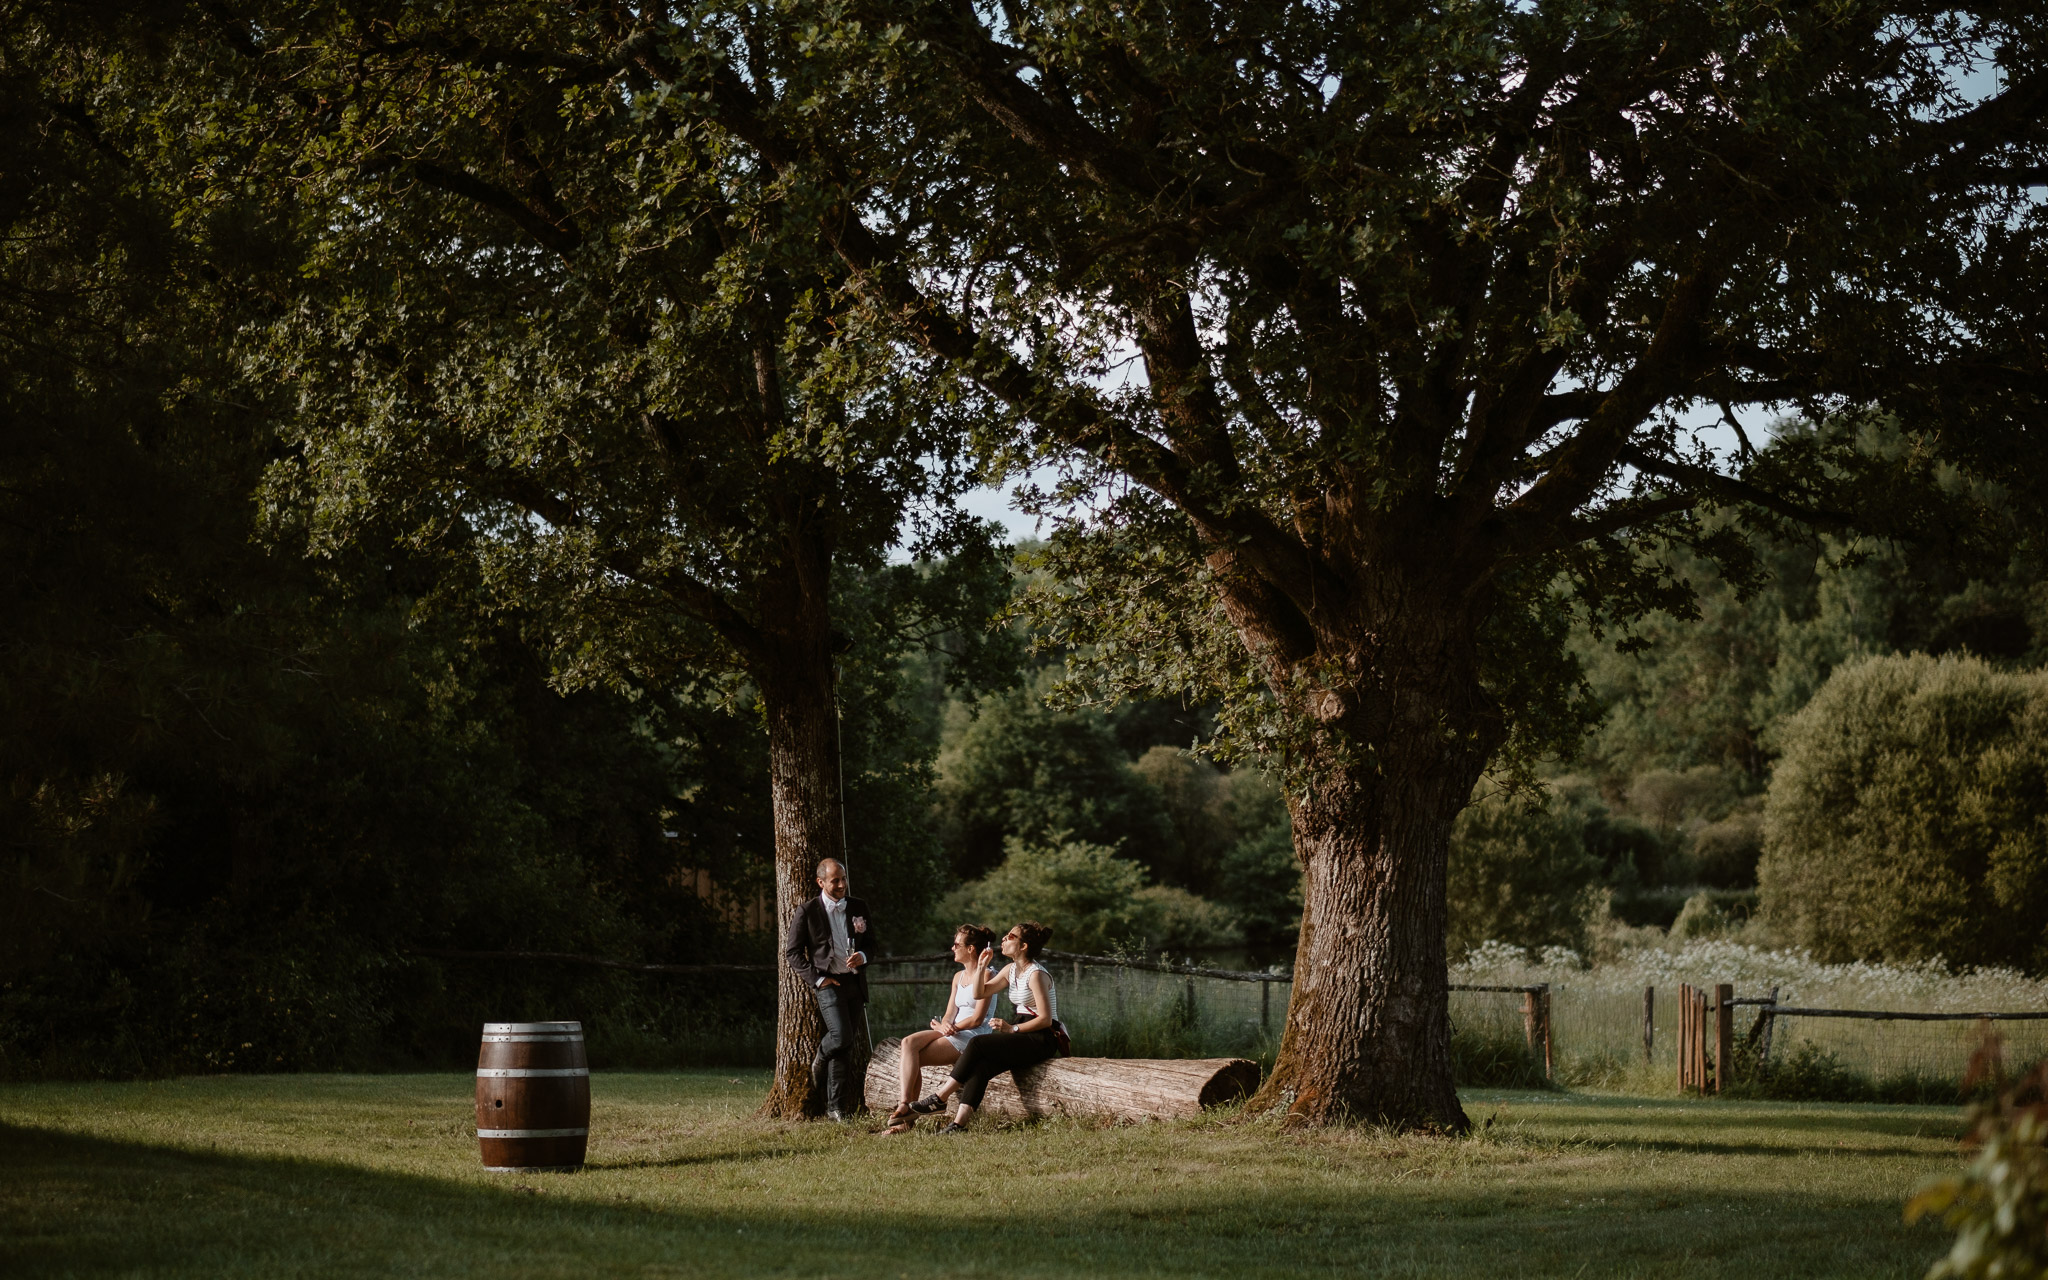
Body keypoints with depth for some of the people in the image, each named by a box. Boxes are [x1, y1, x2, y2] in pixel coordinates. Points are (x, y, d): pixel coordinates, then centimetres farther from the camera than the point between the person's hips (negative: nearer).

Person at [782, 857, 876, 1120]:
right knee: (841, 1037, -22)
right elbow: (793, 952, 0)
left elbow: (871, 941, 18)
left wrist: (862, 956, -6)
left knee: (846, 1046, 3)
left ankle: (835, 1107, 9)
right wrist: (817, 978, -9)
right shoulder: (807, 912, -3)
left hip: (855, 981, 4)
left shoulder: (858, 908, 9)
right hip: (828, 982, -4)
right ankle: (820, 1059, 12)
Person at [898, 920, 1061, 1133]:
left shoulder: (1036, 974, -14)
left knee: (978, 1044, -21)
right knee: (980, 1066, -17)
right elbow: (980, 992, 17)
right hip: (1024, 1037, 8)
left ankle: (940, 1098, -14)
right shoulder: (1011, 970, 13)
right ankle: (959, 1124, -27)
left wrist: (1012, 1028, -18)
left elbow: (1045, 1019, -19)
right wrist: (981, 966, 4)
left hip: (1043, 1039, -8)